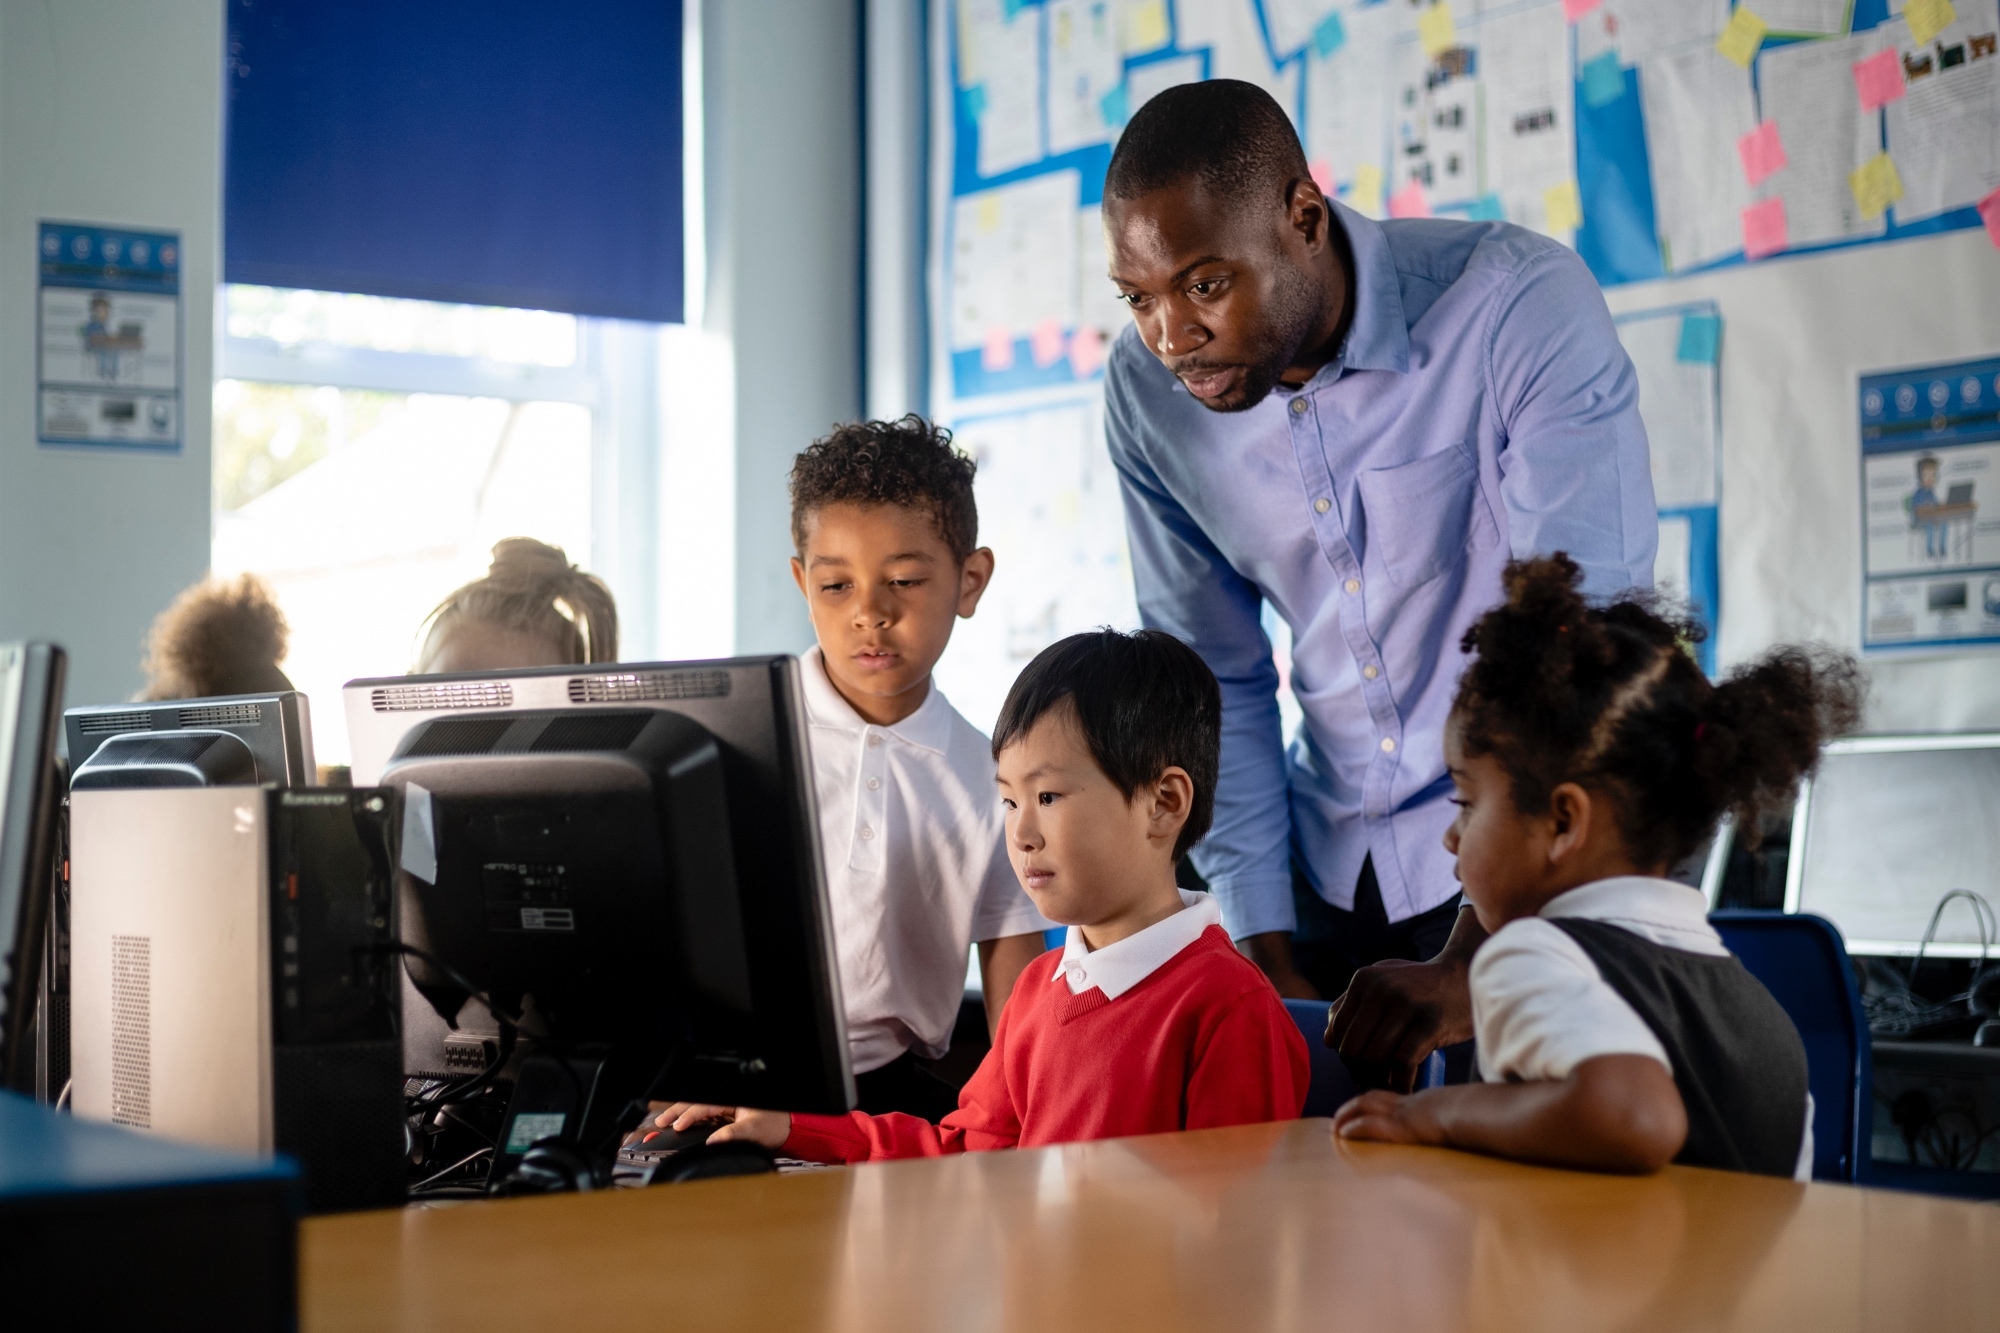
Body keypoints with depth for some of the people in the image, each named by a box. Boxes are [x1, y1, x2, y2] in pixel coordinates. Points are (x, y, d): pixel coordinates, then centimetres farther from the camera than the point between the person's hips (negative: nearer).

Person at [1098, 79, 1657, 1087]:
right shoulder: (1145, 391, -6)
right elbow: (1215, 681, 3)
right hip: (1333, 871, 4)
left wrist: (1473, 964, -29)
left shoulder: (1520, 305, -21)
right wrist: (1265, 955, -3)